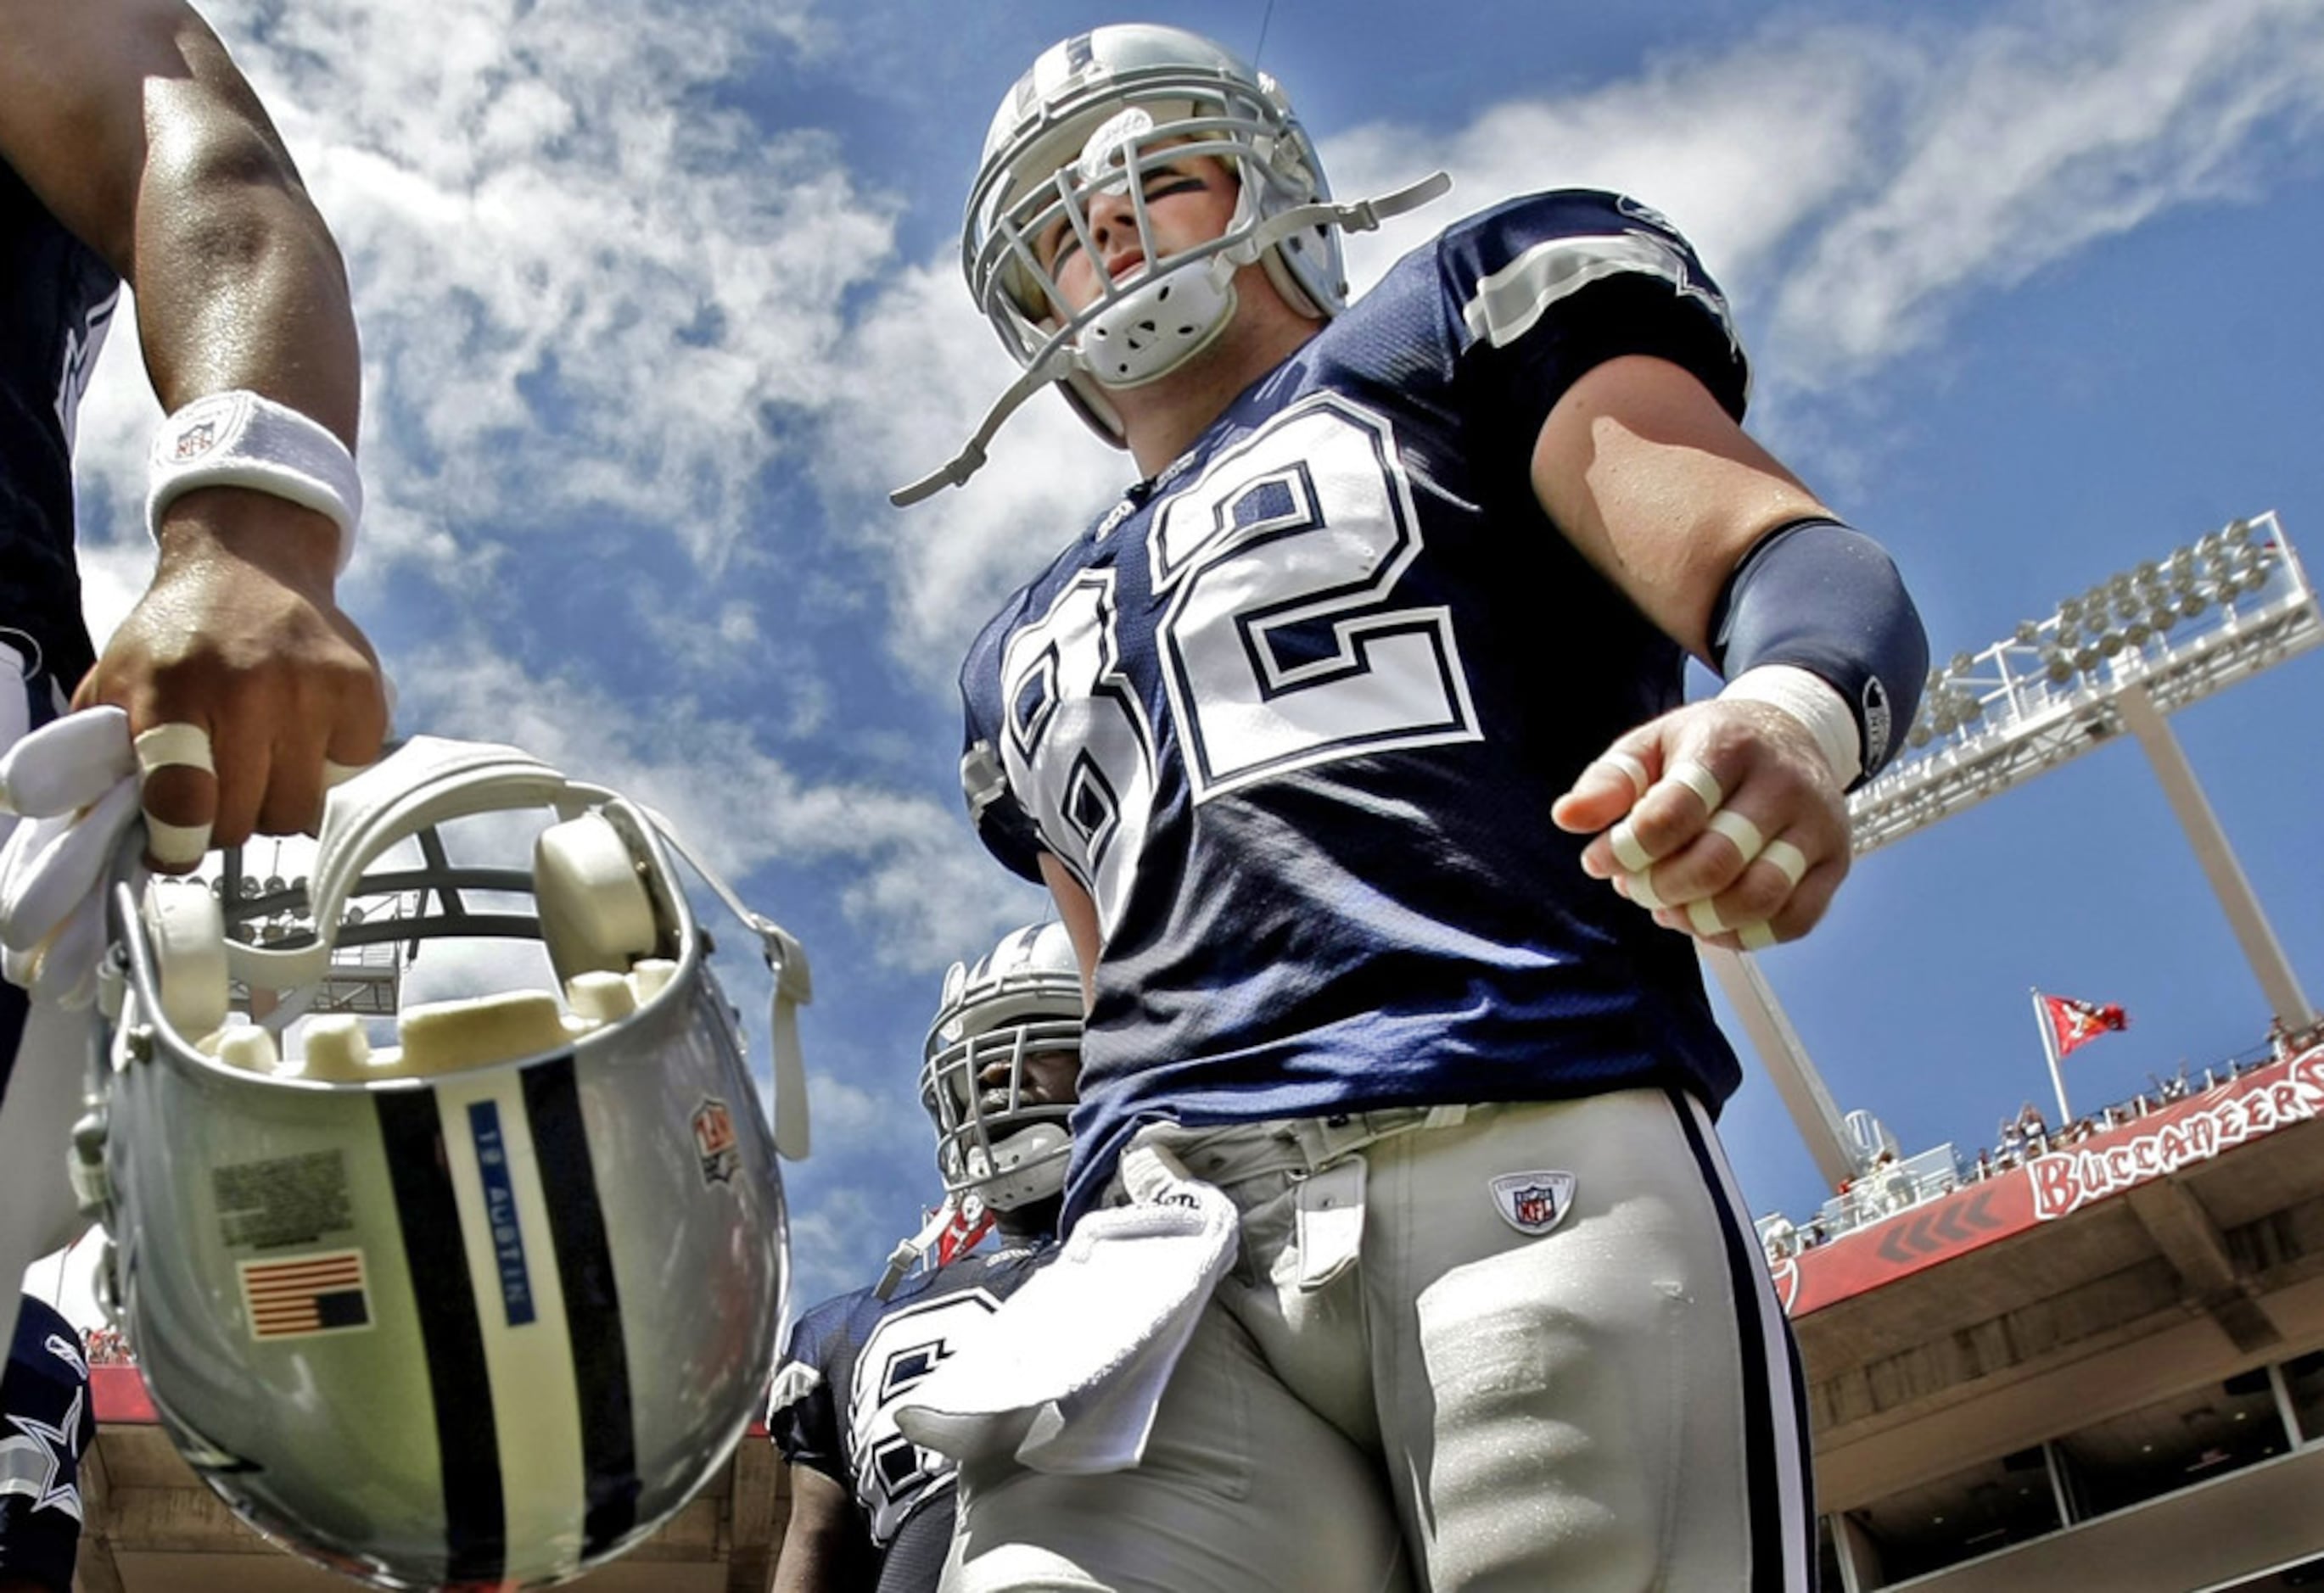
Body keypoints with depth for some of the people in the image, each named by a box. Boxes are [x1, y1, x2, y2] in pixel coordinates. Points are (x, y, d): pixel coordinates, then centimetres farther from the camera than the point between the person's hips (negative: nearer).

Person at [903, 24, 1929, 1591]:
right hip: (1166, 1233, 4)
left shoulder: (1473, 314, 20)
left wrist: (1790, 719, -20)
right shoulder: (1027, 659, 35)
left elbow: (1813, 573, 3)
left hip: (1530, 1160, -3)